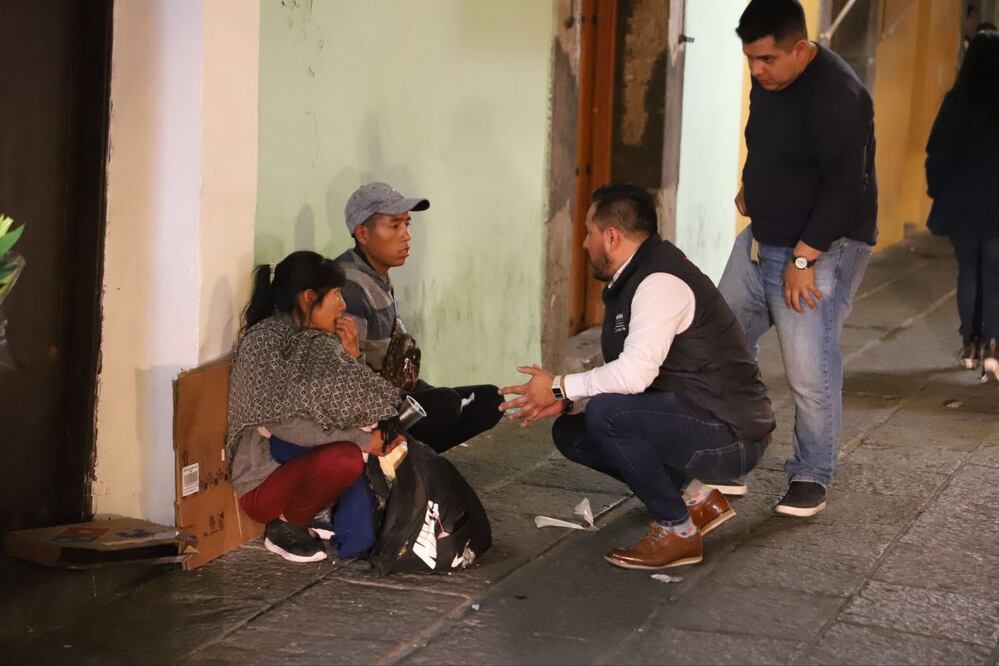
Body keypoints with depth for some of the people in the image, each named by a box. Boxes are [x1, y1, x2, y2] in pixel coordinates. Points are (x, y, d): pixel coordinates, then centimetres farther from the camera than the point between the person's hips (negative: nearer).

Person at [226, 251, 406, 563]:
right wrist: (362, 440, -25)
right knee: (345, 457, -32)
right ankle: (285, 527, -9)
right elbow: (283, 424, -25)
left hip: (301, 463, 9)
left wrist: (350, 357, -4)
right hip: (263, 482, -8)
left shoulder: (318, 341, 8)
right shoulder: (264, 341, -18)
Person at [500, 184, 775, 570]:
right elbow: (625, 380, 16)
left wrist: (559, 388, -17)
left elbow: (635, 372, -30)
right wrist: (565, 403, 2)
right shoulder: (629, 282, 13)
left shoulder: (661, 281, -19)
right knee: (571, 433, 7)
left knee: (608, 414, -29)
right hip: (689, 420, 10)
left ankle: (678, 531, -11)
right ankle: (694, 499, 10)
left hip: (731, 436, -10)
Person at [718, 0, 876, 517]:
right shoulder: (768, 82, 5)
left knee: (809, 372, -7)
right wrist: (752, 187, 8)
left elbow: (846, 187, -23)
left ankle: (812, 480, 10)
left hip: (820, 250, -9)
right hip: (761, 241, 9)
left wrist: (803, 259, -22)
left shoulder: (836, 94, -22)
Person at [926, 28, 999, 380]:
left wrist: (938, 191, 9)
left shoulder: (956, 101, -6)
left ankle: (970, 343, 17)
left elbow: (937, 152, -3)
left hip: (960, 203, 1)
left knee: (968, 271, 14)